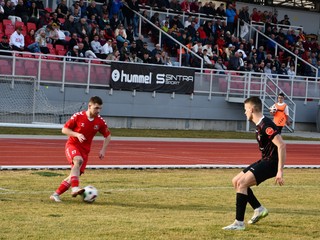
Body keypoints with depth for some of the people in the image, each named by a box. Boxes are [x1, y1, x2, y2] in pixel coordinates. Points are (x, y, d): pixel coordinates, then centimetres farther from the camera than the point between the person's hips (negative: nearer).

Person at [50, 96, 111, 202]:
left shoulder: (100, 122, -3)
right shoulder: (78, 116, -11)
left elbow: (108, 136, 11)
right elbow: (64, 129, -5)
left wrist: (103, 150, -1)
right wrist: (77, 135, -20)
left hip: (85, 150, 4)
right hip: (72, 145, -4)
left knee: (75, 175, -3)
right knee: (78, 160, -36)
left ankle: (56, 194, 8)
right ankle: (75, 188, -43)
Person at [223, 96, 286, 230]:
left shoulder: (266, 125, -20)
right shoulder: (259, 125, 12)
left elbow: (281, 145, -26)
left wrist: (280, 171, -29)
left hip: (271, 162, -10)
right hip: (264, 160, 10)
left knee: (242, 183, -20)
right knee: (236, 181, 12)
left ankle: (239, 223, -17)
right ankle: (259, 209, 19)